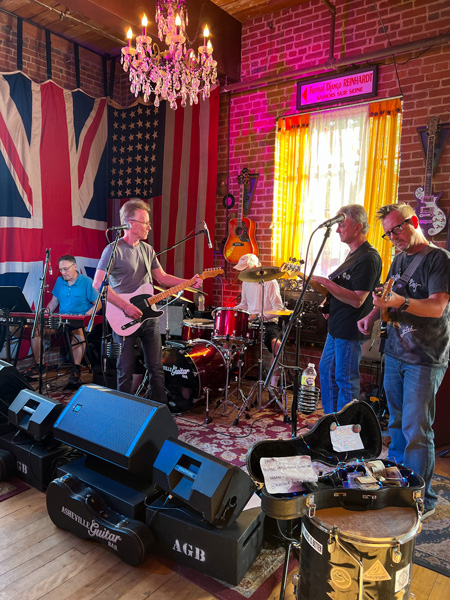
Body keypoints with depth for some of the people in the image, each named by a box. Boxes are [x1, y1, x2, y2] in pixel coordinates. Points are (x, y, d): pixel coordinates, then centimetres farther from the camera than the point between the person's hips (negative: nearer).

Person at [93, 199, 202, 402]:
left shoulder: (147, 249, 11)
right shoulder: (114, 250, -10)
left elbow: (162, 277, 15)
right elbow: (98, 283, -17)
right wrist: (126, 306, -20)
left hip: (148, 315, 6)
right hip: (124, 319, -6)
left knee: (156, 367, 10)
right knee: (126, 370, 4)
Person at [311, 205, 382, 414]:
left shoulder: (368, 258, -18)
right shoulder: (353, 255, 14)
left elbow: (357, 299, -24)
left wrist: (327, 283, -24)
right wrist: (325, 287, 11)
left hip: (350, 332, -11)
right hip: (337, 328, 11)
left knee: (345, 379, 1)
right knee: (326, 371, 18)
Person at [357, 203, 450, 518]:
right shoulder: (399, 259, 13)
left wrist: (401, 302, -37)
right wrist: (373, 315, 3)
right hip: (395, 353, 7)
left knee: (416, 430, -5)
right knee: (397, 423, 18)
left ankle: (422, 500, 10)